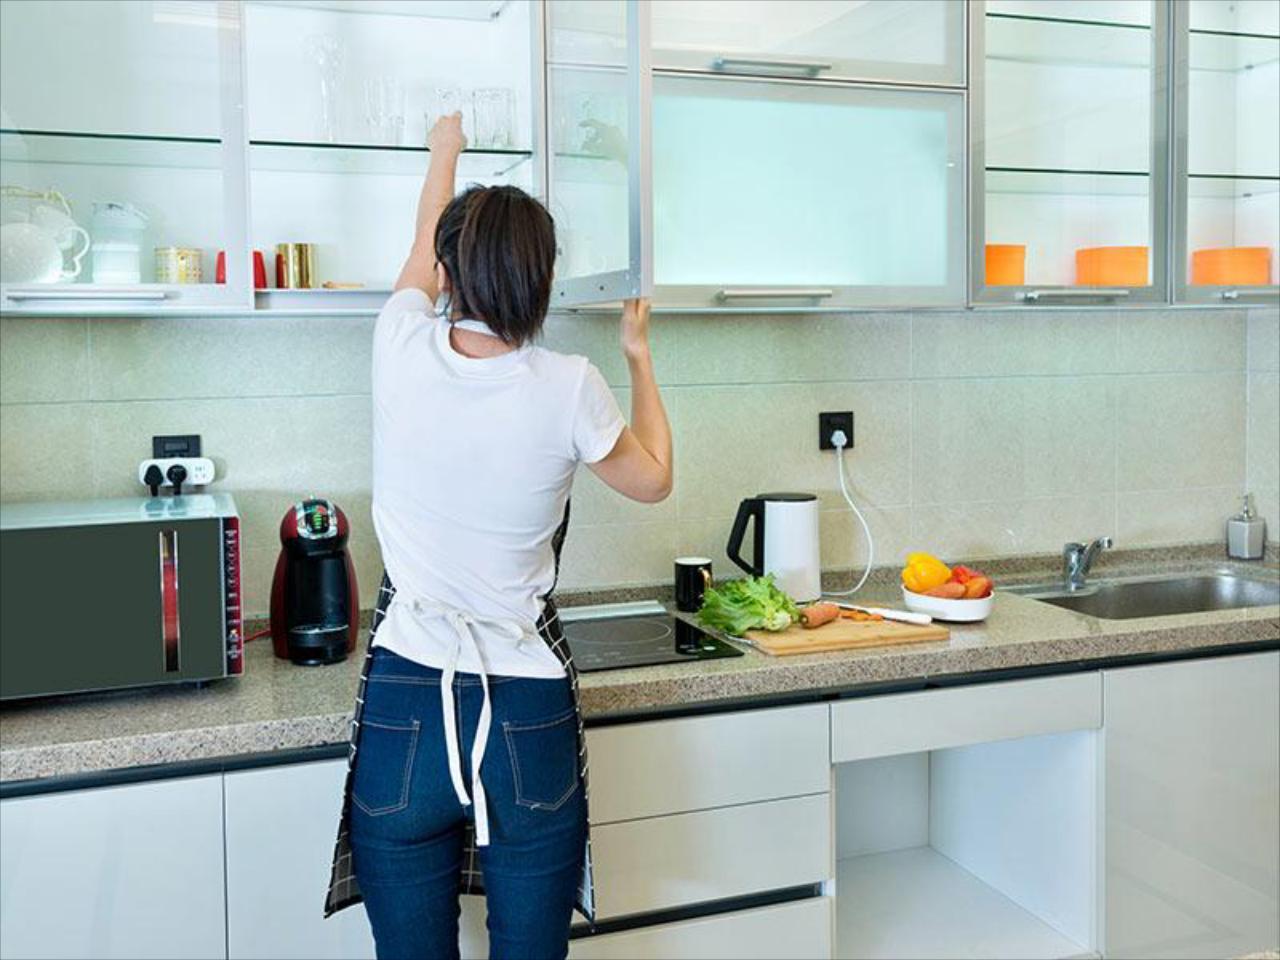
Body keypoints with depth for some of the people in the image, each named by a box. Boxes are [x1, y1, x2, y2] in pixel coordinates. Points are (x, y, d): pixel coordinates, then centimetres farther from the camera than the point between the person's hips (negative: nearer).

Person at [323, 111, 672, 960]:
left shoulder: (403, 355, -5)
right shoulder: (568, 390, -10)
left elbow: (425, 255, 19)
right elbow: (654, 480, 11)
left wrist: (445, 154, 38)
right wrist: (640, 358, 23)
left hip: (405, 709, 1)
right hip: (529, 721, -1)